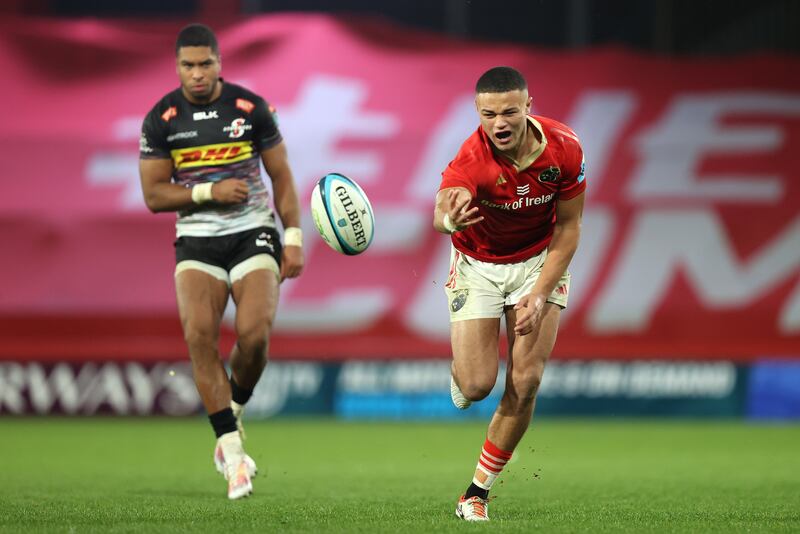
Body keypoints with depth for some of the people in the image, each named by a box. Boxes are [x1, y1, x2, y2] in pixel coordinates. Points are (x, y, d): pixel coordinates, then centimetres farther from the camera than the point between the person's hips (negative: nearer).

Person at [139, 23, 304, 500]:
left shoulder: (252, 108, -3)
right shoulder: (161, 119, -2)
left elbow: (282, 176, 5)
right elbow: (154, 195, -1)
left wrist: (294, 238, -2)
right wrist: (210, 192, -14)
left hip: (253, 232, -1)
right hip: (197, 241, 1)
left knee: (254, 333, -20)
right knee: (199, 334, -19)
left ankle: (233, 415, 10)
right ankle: (233, 452, -16)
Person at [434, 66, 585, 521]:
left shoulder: (564, 149, -22)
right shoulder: (472, 159, -31)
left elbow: (568, 227, -11)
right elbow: (441, 213, -51)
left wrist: (539, 296, -17)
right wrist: (450, 219, -76)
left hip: (539, 259, 2)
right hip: (478, 264, -2)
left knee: (526, 382, -8)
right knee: (477, 385, -10)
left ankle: (479, 490, 8)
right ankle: (461, 376, 31)